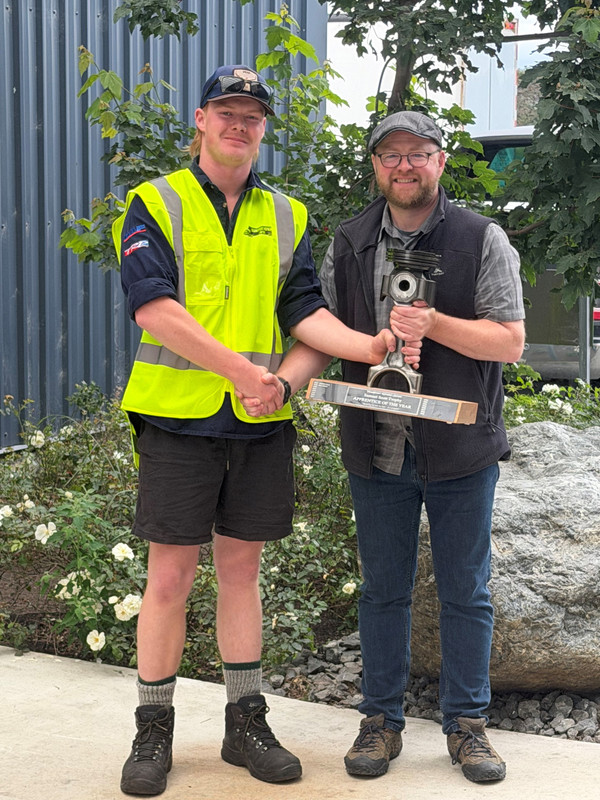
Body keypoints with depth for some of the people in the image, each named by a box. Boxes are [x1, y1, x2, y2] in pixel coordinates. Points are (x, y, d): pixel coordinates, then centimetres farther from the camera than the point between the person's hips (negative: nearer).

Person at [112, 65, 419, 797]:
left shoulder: (286, 217, 12)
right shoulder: (155, 205, -1)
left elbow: (304, 311, 5)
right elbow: (155, 308, -14)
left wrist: (368, 345, -15)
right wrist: (241, 370, -23)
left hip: (261, 423, 4)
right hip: (179, 415, -3)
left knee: (241, 569, 12)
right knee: (169, 576, 1)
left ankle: (245, 722, 23)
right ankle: (153, 732, 15)